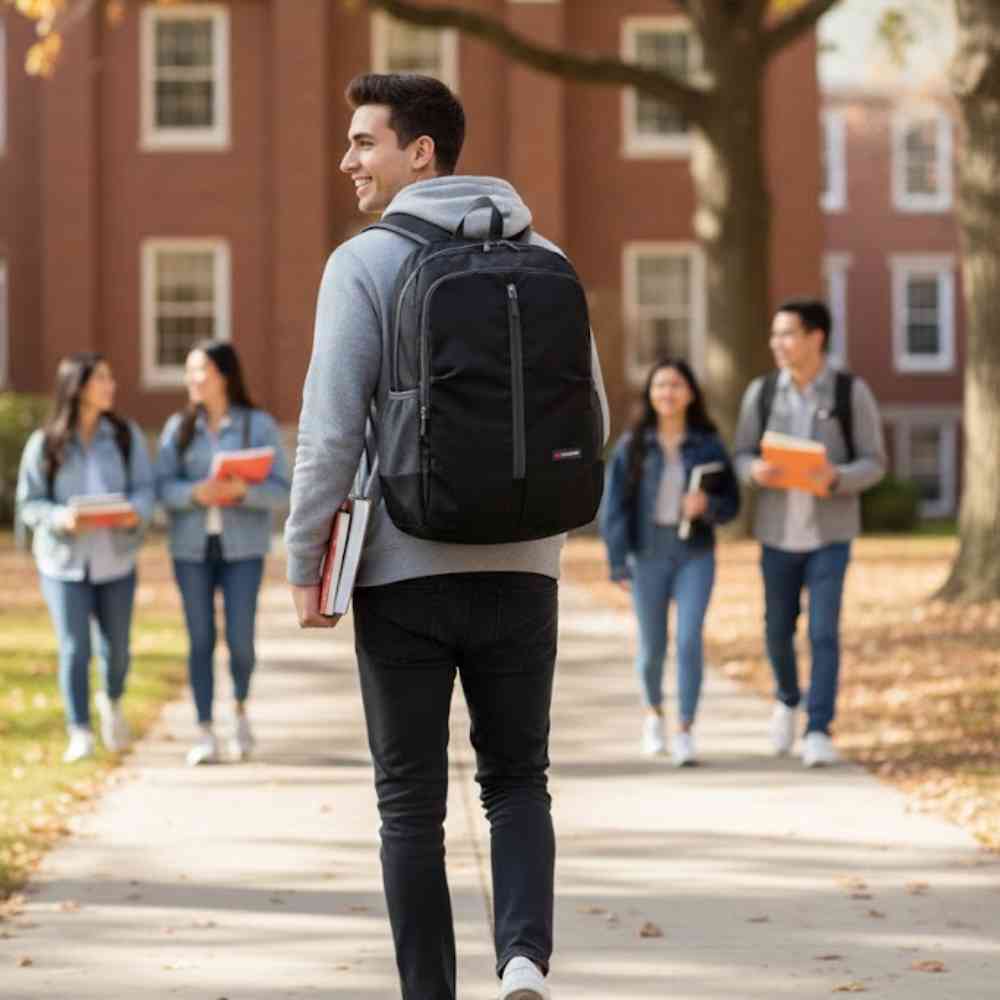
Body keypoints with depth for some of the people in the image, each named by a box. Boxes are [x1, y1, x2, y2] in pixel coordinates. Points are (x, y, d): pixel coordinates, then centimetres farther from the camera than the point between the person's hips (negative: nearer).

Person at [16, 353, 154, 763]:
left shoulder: (127, 436, 0)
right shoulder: (44, 444, -5)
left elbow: (144, 488, -2)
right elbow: (29, 503, -4)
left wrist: (136, 513, -24)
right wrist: (61, 518, -23)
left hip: (115, 557, 2)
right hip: (64, 559, -2)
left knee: (117, 646, 9)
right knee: (75, 648, -7)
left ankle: (111, 702, 41)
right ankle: (80, 735, 2)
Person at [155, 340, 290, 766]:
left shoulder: (260, 426, -1)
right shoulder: (178, 428, 5)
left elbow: (281, 491, -5)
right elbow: (162, 488, -1)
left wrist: (245, 491, -24)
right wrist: (195, 492, -21)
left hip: (243, 548, -2)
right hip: (192, 547, 2)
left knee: (240, 639, -5)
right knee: (201, 640, 0)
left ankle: (240, 711, 24)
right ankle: (205, 734, 5)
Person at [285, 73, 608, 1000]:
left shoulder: (365, 263, -7)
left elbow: (331, 427, -12)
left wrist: (304, 562, -4)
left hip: (403, 572, -3)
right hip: (521, 568, 3)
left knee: (411, 800, 8)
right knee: (516, 777, 15)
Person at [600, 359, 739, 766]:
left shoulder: (708, 445, -1)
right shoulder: (632, 446, -2)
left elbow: (731, 503, 4)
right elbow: (614, 507, -2)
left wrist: (707, 505, -18)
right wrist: (619, 563, -8)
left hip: (695, 556, -1)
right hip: (648, 556, 1)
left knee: (689, 639, -15)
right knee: (652, 648, 10)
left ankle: (685, 732, -8)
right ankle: (653, 711, 39)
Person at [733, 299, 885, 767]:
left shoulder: (852, 393, -8)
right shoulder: (761, 392, -1)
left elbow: (874, 462, -5)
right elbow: (742, 456, 5)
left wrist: (836, 479, -26)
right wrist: (755, 471, -20)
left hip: (830, 532, -3)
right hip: (778, 531, 3)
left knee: (824, 632, -10)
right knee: (778, 630, 12)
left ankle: (818, 732, -5)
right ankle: (787, 699, 41)